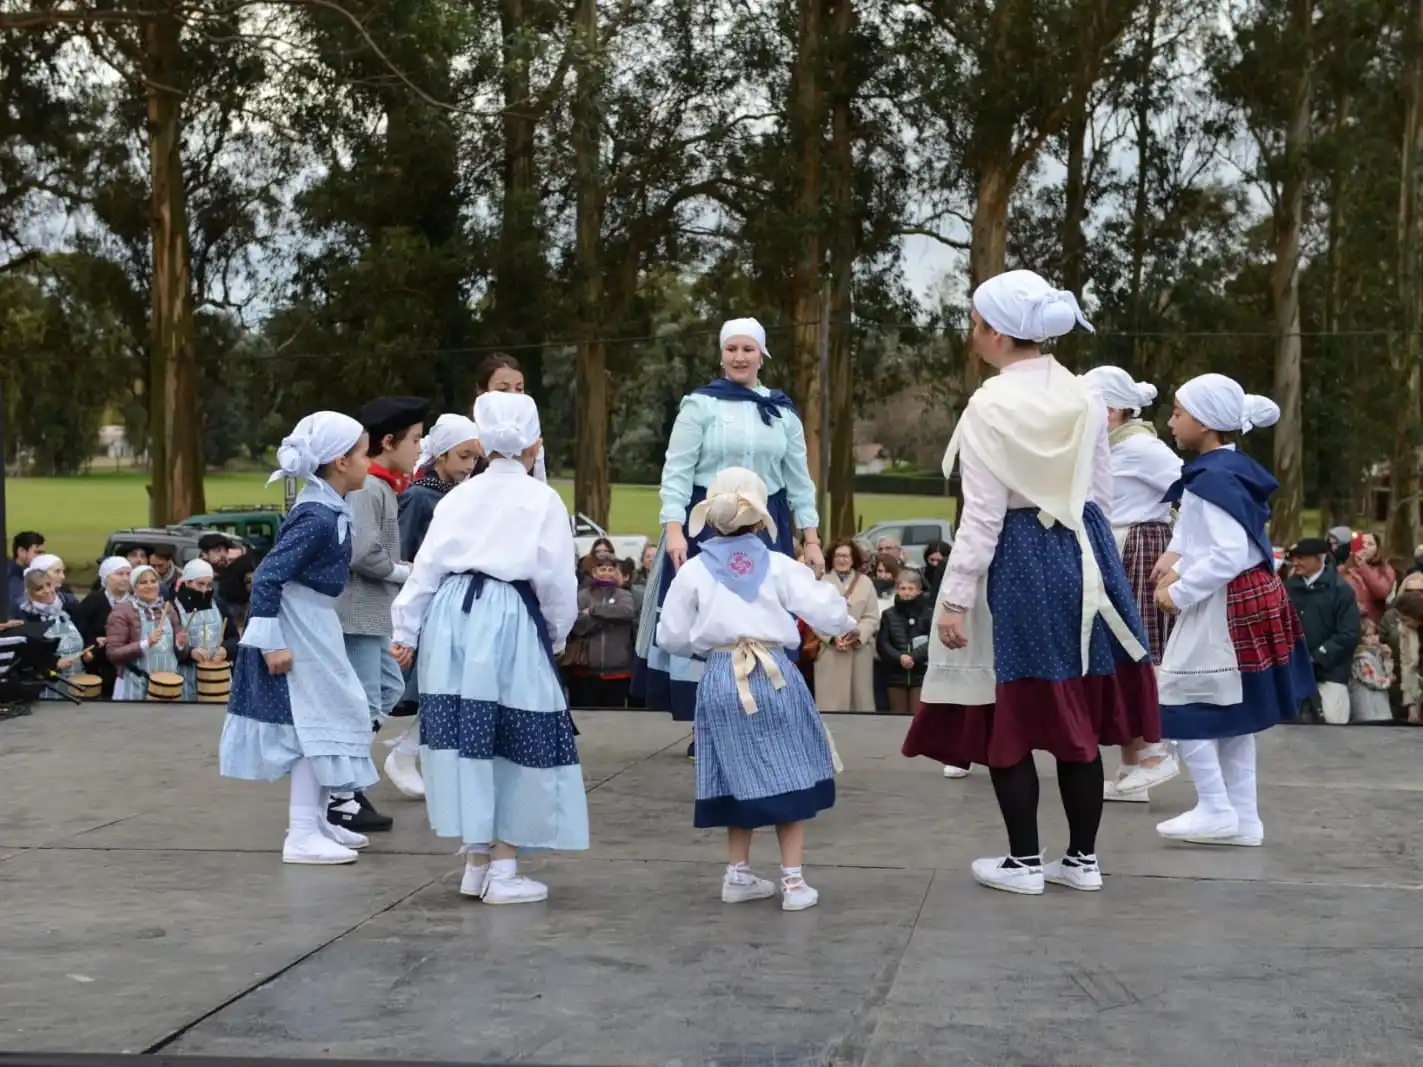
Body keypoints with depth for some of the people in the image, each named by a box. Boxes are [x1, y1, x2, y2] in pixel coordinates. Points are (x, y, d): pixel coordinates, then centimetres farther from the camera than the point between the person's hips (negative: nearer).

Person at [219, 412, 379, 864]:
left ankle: (315, 820, 28)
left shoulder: (331, 509, 6)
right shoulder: (317, 518, -23)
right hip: (296, 627, -10)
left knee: (330, 715, 16)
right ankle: (302, 835, -1)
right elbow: (266, 576, -25)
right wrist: (272, 641, -24)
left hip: (315, 623, 10)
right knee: (315, 721, -6)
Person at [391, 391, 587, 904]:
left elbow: (426, 566, 8)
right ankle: (503, 871, 4)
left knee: (466, 736, 10)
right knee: (515, 744, 3)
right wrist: (556, 634, 12)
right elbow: (555, 578, -2)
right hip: (510, 621, -4)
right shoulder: (542, 500, 0)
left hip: (453, 616, 5)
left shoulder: (459, 496, 12)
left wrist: (407, 630, 12)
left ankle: (476, 861, 19)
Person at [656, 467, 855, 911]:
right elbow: (825, 611, -2)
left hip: (720, 680, 2)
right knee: (786, 775, 6)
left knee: (740, 778, 15)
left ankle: (738, 875, 22)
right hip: (775, 677, -2)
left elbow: (671, 637, 5)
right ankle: (794, 881, 6)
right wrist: (846, 623, 20)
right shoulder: (779, 566, -2)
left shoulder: (694, 571, 1)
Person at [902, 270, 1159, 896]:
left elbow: (983, 515, -16)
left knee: (1011, 718, 6)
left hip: (1017, 566, -6)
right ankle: (1083, 858, 19)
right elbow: (1100, 490, 9)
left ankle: (1024, 862, 12)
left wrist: (955, 599, -12)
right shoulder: (1084, 397, 3)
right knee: (1077, 715, 12)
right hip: (1082, 558, 6)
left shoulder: (989, 408, -15)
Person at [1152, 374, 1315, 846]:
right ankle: (1243, 816, 18)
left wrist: (1179, 592, -17)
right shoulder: (1230, 469, 11)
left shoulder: (1214, 478, -20)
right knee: (1229, 711, 14)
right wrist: (1179, 560, 5)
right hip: (1246, 600, 10)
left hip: (1225, 607, -10)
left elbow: (1230, 555, -26)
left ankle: (1216, 808, 0)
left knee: (1181, 702, -3)